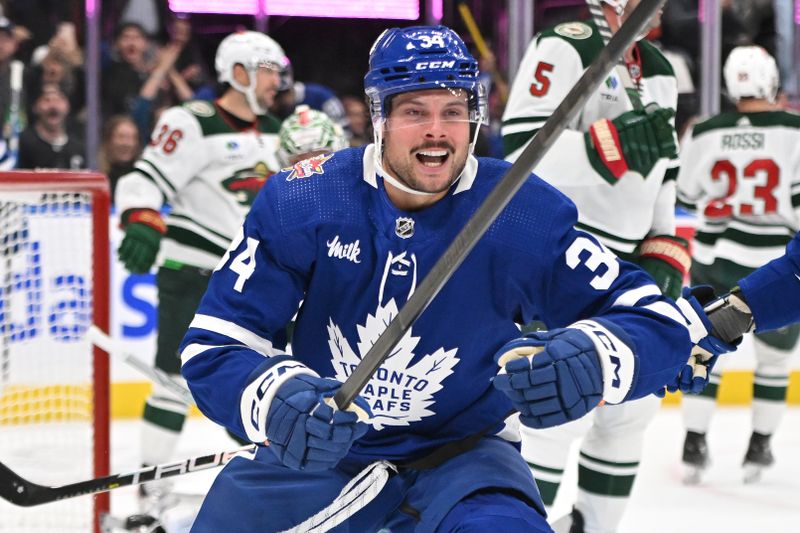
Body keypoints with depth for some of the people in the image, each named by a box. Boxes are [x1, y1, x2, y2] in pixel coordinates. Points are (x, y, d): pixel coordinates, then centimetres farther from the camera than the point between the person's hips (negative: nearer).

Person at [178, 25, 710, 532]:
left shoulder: (526, 215, -16)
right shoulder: (297, 203, -14)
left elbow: (662, 321, -15)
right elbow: (213, 347, -13)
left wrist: (588, 361, -38)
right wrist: (278, 400, -36)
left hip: (461, 455, -3)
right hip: (313, 452, 3)